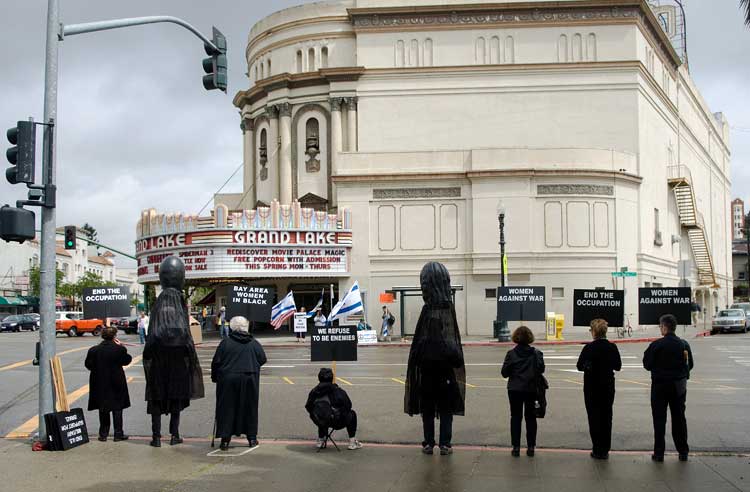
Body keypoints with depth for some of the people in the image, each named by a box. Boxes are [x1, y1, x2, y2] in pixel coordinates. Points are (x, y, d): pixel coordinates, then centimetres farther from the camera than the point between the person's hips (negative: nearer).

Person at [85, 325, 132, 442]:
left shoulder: (94, 350, -6)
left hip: (100, 384, 2)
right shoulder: (120, 349, -12)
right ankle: (118, 434, 7)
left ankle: (103, 434, 13)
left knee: (103, 409, 12)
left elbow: (88, 365, -1)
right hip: (116, 384, -2)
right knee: (117, 408, 8)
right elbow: (127, 360, 2)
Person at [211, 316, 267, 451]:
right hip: (250, 380, 2)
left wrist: (214, 377, 9)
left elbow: (216, 362, -4)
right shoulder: (254, 343, 2)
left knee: (227, 409, 5)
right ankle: (252, 437, 18)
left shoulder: (225, 342, -5)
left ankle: (225, 439, 3)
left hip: (228, 380, -2)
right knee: (250, 408, 13)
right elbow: (262, 359, 7)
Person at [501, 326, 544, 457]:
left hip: (515, 389, -1)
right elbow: (541, 369, -12)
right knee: (530, 417, 11)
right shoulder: (536, 353, -7)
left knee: (516, 417, 8)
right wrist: (533, 373, 8)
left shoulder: (511, 353, -8)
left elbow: (504, 373, -9)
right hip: (531, 389, 1)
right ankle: (530, 447, 11)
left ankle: (516, 447, 6)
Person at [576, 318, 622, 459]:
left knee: (594, 417, 5)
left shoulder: (589, 348, -15)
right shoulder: (612, 347, -4)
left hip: (592, 387, -3)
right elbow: (618, 366, 5)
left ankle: (598, 450, 6)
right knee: (606, 416, 12)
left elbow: (580, 366, -10)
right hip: (608, 386, 3)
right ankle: (605, 450, 15)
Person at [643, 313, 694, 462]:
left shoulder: (656, 345, -16)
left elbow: (647, 365, -9)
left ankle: (659, 453, 4)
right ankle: (683, 452, 16)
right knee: (679, 418, 12)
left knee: (659, 419, 4)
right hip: (679, 386, 3)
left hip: (660, 385, -3)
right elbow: (690, 365, 5)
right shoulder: (684, 345, -3)